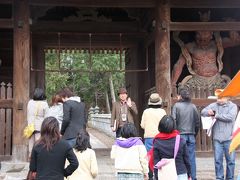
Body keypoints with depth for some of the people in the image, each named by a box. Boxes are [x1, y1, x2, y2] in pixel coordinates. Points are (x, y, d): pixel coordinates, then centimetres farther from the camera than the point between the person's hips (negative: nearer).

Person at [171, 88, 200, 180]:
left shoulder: (176, 105, -4)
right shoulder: (193, 106, 7)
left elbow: (174, 121, -7)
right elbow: (197, 122, 10)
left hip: (181, 135, -3)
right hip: (191, 135, 3)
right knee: (191, 158, 7)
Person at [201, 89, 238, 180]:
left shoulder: (233, 106, 1)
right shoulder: (213, 105, 9)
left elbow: (230, 117, -14)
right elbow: (203, 112, 6)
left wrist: (216, 115, -8)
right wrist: (208, 112, -17)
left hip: (229, 138, -2)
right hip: (217, 138, 2)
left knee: (230, 160, 5)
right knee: (218, 160, 5)